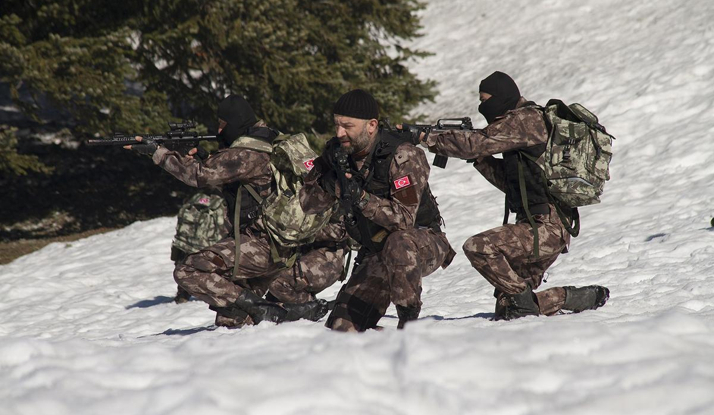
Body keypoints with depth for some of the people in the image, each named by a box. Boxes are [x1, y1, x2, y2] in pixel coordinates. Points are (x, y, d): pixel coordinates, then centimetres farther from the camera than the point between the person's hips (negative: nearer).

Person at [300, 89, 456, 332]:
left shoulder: (402, 156, -22)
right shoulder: (337, 153, -4)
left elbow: (404, 219, -29)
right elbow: (306, 202, -2)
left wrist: (361, 197, -39)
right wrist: (329, 182, -23)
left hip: (422, 242, -5)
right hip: (376, 254, 5)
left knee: (398, 242, -42)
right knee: (341, 328, -7)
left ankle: (409, 319, -25)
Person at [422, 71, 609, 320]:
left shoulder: (525, 119, -9)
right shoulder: (522, 122, 21)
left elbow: (476, 143, -18)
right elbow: (512, 183, 22)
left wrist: (427, 138, -9)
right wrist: (480, 160, 12)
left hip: (546, 228, -10)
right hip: (550, 229, 10)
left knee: (478, 247, -23)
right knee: (507, 311, 9)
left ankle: (523, 298, -13)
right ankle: (585, 298, 14)